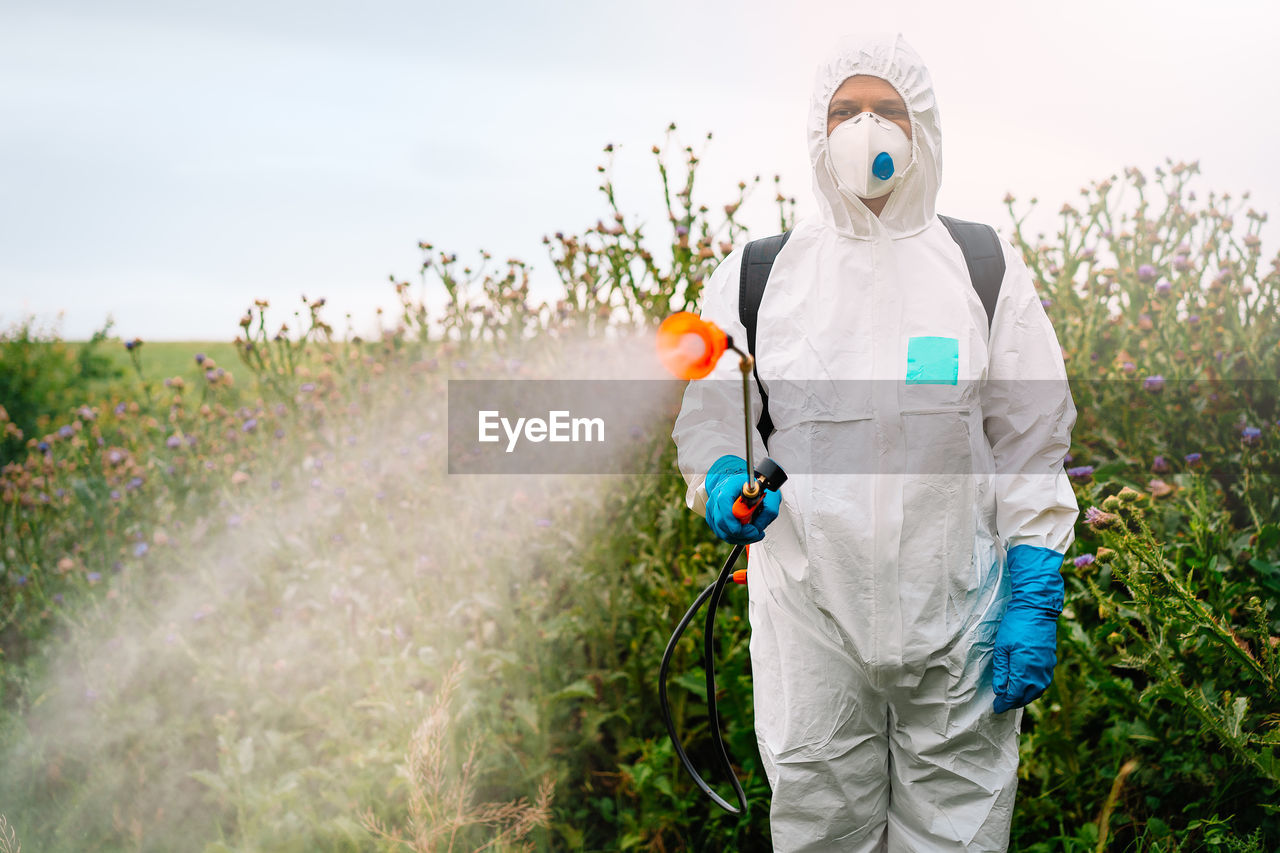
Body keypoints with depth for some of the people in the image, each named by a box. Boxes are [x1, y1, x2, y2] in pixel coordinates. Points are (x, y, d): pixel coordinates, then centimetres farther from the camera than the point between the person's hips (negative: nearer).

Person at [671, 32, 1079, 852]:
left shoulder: (987, 271, 6)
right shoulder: (756, 276, 7)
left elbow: (1032, 447, 5)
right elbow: (709, 418, 10)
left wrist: (1034, 599, -2)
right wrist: (724, 482, -13)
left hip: (957, 625, 0)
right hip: (811, 614, 0)